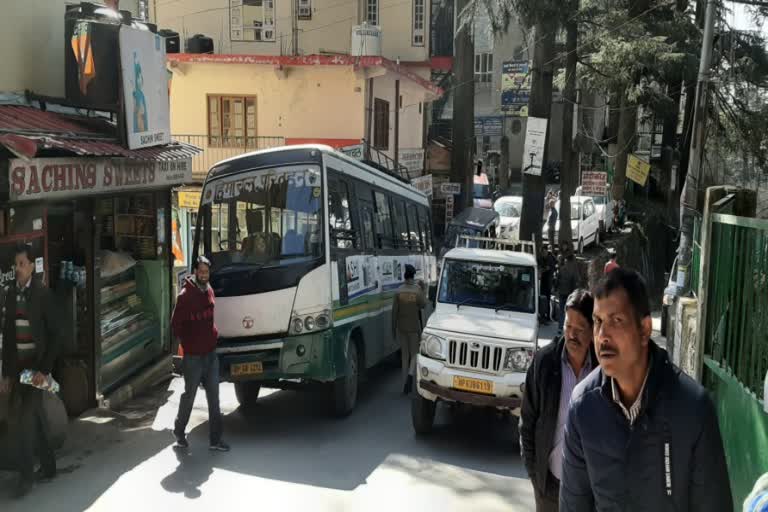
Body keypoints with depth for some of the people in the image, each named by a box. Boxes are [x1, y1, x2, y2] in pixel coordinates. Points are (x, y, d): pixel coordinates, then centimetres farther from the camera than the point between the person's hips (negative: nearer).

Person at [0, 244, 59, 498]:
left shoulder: (43, 293, -8)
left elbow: (53, 335, -7)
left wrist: (44, 370, -13)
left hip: (36, 365, -5)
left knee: (26, 420, -8)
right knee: (35, 420, 14)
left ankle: (26, 475, 5)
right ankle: (48, 466, 28)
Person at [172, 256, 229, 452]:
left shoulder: (209, 291, 6)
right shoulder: (185, 295, -14)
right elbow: (175, 324, -9)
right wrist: (187, 342, -1)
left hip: (211, 353, 6)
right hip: (193, 356, -5)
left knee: (214, 397, 7)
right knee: (189, 395, 8)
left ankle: (215, 439, 14)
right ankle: (179, 432, 30)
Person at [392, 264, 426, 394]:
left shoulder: (398, 291, -7)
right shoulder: (417, 291, -12)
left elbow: (394, 312, -6)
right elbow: (423, 305, 1)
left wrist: (393, 329, 3)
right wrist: (423, 290, 8)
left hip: (401, 328, 2)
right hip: (414, 327, -2)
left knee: (404, 355, 11)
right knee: (414, 353, 11)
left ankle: (405, 386, 13)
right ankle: (410, 374, -15)